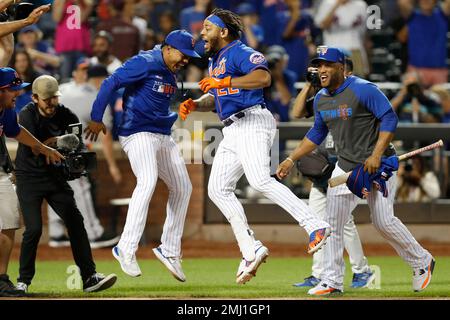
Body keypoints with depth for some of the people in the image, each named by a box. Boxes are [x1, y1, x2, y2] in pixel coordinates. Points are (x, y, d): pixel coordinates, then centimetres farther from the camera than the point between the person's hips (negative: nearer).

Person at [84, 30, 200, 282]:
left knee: (183, 188, 10)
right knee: (148, 181, -28)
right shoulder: (145, 63, -12)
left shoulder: (171, 72, 15)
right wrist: (97, 118, -19)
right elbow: (111, 83, -17)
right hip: (138, 134, -10)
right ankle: (126, 249, -30)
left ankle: (170, 250, 20)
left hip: (163, 136, 10)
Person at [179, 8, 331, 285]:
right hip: (233, 132, 11)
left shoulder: (240, 52, -6)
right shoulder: (216, 61, 25)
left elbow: (264, 77, -24)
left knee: (260, 181, -27)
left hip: (252, 122, -11)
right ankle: (251, 251, 2)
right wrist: (194, 104, 12)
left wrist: (225, 82, -23)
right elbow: (214, 99, 32)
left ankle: (316, 227, -33)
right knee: (218, 189, 4)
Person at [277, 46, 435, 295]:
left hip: (377, 165, -7)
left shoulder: (363, 90, -18)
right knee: (333, 222, 0)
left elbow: (389, 118, -18)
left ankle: (422, 262, 14)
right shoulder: (320, 98, 5)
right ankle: (332, 281, 7)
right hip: (345, 166, 7)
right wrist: (290, 160, 14)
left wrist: (376, 155, -26)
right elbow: (317, 134, 18)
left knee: (383, 222, -8)